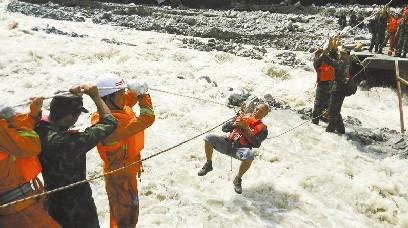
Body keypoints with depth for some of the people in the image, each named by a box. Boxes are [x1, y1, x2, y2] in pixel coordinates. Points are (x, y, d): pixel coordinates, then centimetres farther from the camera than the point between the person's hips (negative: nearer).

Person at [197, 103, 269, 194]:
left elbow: (256, 144, -10)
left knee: (249, 155, -39)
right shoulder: (243, 117, 17)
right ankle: (208, 165, 1)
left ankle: (238, 179, -12)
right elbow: (224, 128, 14)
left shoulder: (262, 129, 8)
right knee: (209, 138, -22)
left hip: (240, 149, -3)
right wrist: (234, 124, -6)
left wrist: (246, 128, -14)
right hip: (227, 143, 3)